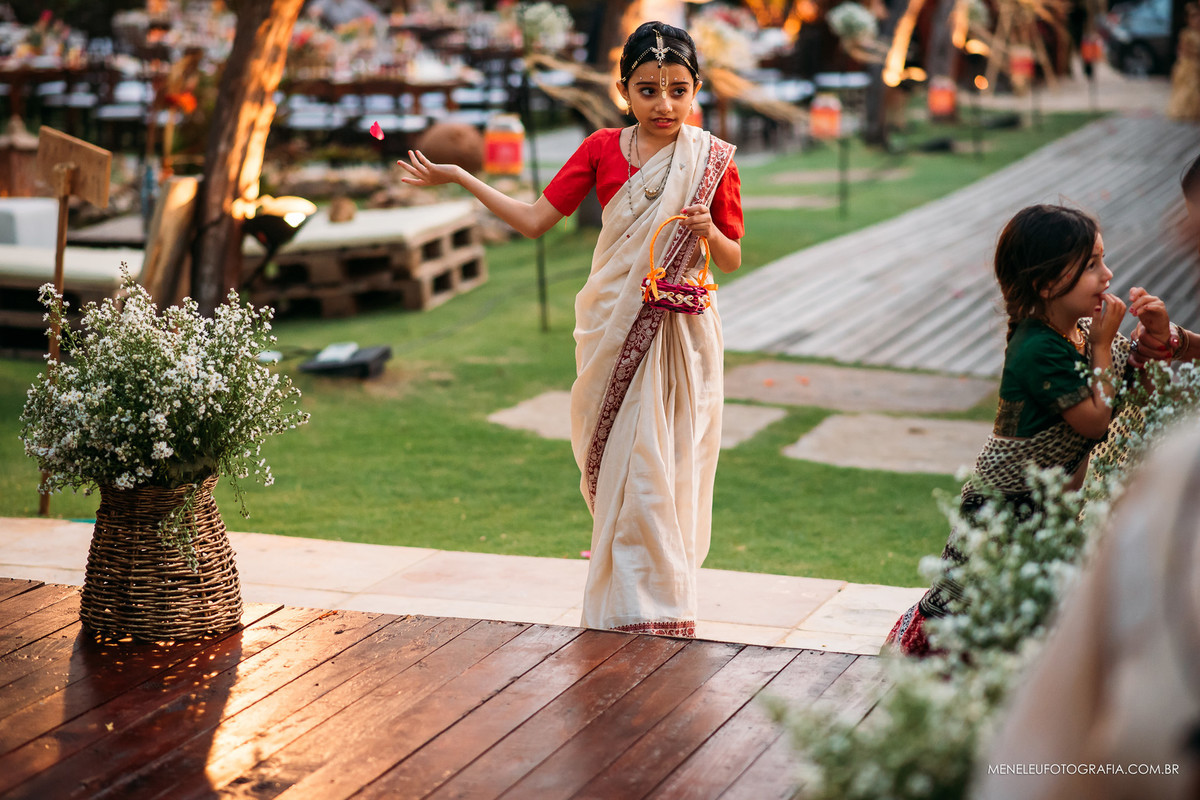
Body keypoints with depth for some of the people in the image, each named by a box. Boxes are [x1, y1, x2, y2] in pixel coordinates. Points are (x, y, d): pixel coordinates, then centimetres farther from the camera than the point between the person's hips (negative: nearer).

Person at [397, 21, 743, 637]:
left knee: (669, 470, 2)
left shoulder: (712, 160, -1)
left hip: (680, 333, -1)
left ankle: (659, 609, 15)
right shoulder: (602, 149, 2)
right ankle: (627, 613, 14)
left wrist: (709, 232, -17)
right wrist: (457, 178, 1)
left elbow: (733, 261, 5)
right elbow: (534, 220, 2)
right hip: (613, 332, 1)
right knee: (624, 471, 2)